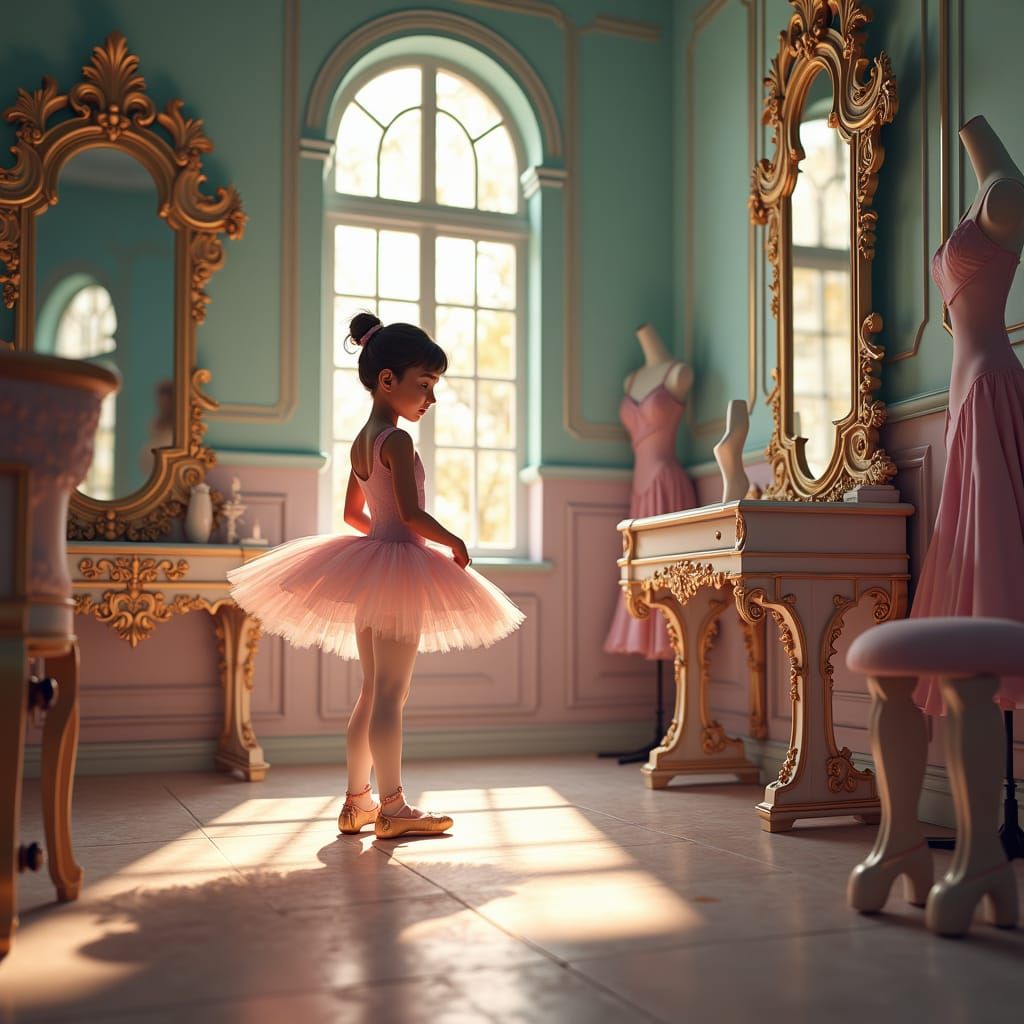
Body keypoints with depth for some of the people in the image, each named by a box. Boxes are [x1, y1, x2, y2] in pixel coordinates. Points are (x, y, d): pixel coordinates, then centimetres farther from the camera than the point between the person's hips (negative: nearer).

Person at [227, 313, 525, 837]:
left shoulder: (360, 442, 14)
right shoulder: (397, 441, -14)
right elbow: (412, 513, -20)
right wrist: (453, 541, -7)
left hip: (368, 564, 9)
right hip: (400, 567, -9)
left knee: (371, 691, 14)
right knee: (390, 694, -6)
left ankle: (357, 802, 20)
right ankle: (393, 808, -1)